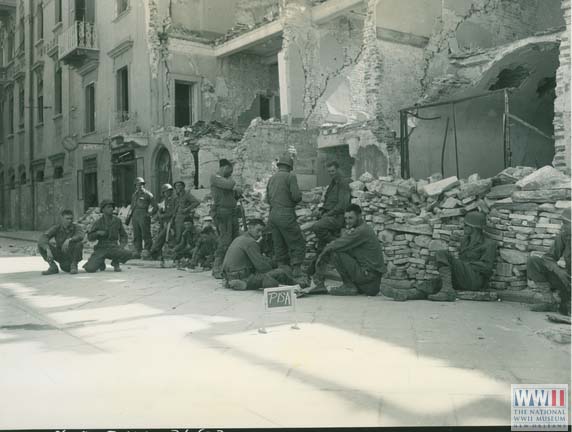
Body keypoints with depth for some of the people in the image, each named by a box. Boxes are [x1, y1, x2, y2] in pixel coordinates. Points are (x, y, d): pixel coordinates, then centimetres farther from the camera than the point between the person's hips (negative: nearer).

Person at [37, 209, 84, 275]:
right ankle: (53, 267, -4)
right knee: (41, 245, -16)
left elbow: (80, 236, -35)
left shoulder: (76, 227, -12)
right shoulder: (56, 228, -9)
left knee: (79, 244, -32)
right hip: (60, 256, 2)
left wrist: (69, 240, -54)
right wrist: (48, 250, -41)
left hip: (72, 256, -2)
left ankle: (73, 265, -10)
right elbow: (42, 238, -23)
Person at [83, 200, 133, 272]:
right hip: (101, 249, -1)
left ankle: (115, 262, 4)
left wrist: (122, 245, -6)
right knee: (90, 269, -23)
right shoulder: (98, 222, 1)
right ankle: (101, 262, 14)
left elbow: (123, 235, 13)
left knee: (129, 254, -29)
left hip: (113, 248, 1)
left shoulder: (117, 221, 4)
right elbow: (90, 237, 5)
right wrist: (98, 233, -14)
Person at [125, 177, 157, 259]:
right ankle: (137, 252, 10)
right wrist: (128, 218, 16)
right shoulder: (134, 195, 18)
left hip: (144, 217, -6)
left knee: (146, 235, -5)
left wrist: (150, 214, -10)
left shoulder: (148, 194, 0)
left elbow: (155, 207, 0)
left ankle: (147, 252, -2)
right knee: (136, 236, 6)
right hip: (135, 216, 6)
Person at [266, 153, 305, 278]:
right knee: (298, 244, -1)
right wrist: (299, 196, 8)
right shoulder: (290, 176, -6)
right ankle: (296, 271, -10)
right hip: (286, 215, -7)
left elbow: (268, 199, 16)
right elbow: (296, 196, -14)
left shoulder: (271, 178, 15)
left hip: (272, 215, 7)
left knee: (279, 246, 13)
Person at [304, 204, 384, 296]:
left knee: (335, 253, -15)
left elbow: (336, 245, -17)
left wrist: (322, 254, -3)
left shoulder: (362, 230, -16)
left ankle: (349, 286, -6)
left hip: (369, 274, -10)